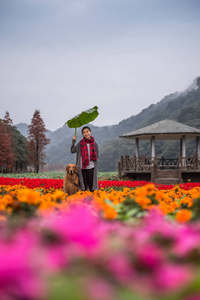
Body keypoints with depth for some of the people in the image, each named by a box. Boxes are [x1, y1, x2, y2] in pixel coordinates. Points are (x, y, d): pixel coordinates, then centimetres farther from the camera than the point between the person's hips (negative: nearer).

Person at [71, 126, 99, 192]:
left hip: (91, 167, 0)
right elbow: (72, 150, 5)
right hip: (82, 167, 0)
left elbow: (97, 156, 8)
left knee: (91, 184, 2)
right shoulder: (80, 143, 3)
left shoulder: (95, 144, 2)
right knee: (84, 184, 5)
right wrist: (73, 141, -2)